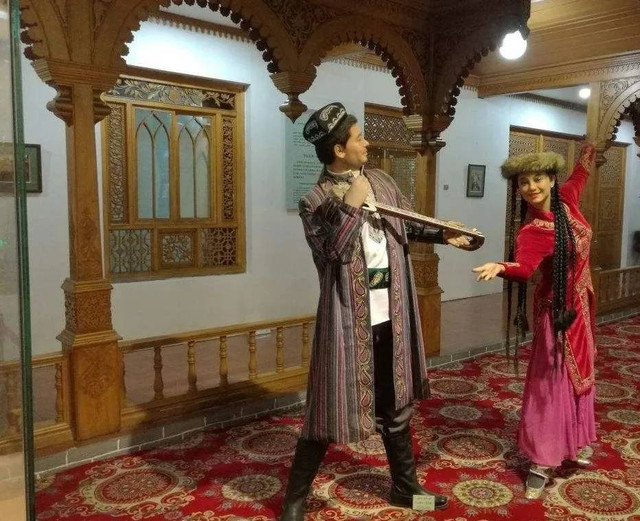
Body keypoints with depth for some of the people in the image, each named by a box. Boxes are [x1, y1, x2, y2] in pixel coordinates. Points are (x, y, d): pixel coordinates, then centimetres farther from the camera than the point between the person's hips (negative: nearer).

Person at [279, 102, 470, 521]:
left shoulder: (381, 181, 8)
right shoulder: (316, 201, -11)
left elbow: (408, 222, 21)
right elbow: (331, 254, -23)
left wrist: (445, 235, 11)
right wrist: (351, 206, -22)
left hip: (390, 316, 7)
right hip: (349, 321, -6)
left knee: (395, 402, 19)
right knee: (331, 408, 1)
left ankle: (405, 485, 38)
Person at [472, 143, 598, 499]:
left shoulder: (566, 201, -4)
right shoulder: (532, 230, -23)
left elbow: (581, 174, 19)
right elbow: (524, 267, -42)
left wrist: (592, 148, 30)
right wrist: (500, 268, -62)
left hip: (583, 303, 7)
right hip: (559, 310, -7)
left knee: (581, 374, 20)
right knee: (553, 381, -4)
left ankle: (577, 441, 39)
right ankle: (542, 461, 5)